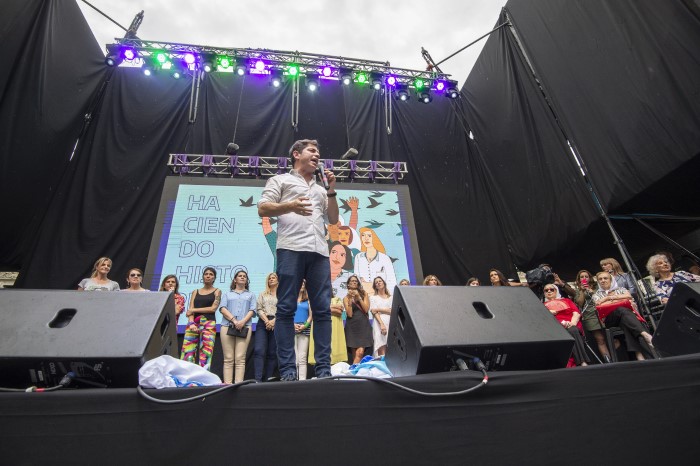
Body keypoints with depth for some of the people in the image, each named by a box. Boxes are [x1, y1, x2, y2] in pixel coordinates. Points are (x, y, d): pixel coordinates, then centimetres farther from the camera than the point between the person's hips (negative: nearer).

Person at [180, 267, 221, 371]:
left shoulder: (217, 291, 9)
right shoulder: (195, 292, 17)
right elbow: (190, 310, 6)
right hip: (193, 323, 3)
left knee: (205, 353, -8)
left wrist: (194, 310, -3)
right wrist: (191, 323, -13)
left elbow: (213, 308, -4)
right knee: (187, 352, -6)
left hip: (209, 323, -3)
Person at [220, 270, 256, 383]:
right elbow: (223, 309, 6)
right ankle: (227, 384, -5)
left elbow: (252, 310, 8)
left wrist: (243, 321, -11)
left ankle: (238, 383, -11)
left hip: (244, 327, 0)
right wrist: (234, 320, -11)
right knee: (228, 358, -4)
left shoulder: (250, 295, 22)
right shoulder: (227, 294, 22)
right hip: (227, 326, 1)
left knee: (240, 358, -8)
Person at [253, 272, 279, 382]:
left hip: (277, 324, -1)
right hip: (262, 323, 1)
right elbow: (259, 309, 7)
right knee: (259, 350, -13)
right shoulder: (262, 294, 19)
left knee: (272, 353, -1)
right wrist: (266, 321, -10)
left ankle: (267, 379, 2)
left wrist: (273, 321, -13)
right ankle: (258, 379, -17)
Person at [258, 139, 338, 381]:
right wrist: (290, 206, -11)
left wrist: (331, 191, 15)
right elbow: (263, 208, 5)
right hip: (291, 249, -4)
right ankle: (287, 370, -4)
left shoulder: (320, 189, 31)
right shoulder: (280, 180, 17)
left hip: (319, 252, 5)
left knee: (323, 309, -3)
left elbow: (333, 220, 24)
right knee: (286, 308, -7)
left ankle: (323, 369, 1)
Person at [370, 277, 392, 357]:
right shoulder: (373, 297, 13)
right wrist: (382, 324, -16)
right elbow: (374, 313, -1)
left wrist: (379, 309, -2)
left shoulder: (391, 297, 19)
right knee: (382, 350, -13)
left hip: (390, 323, 2)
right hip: (379, 323, -2)